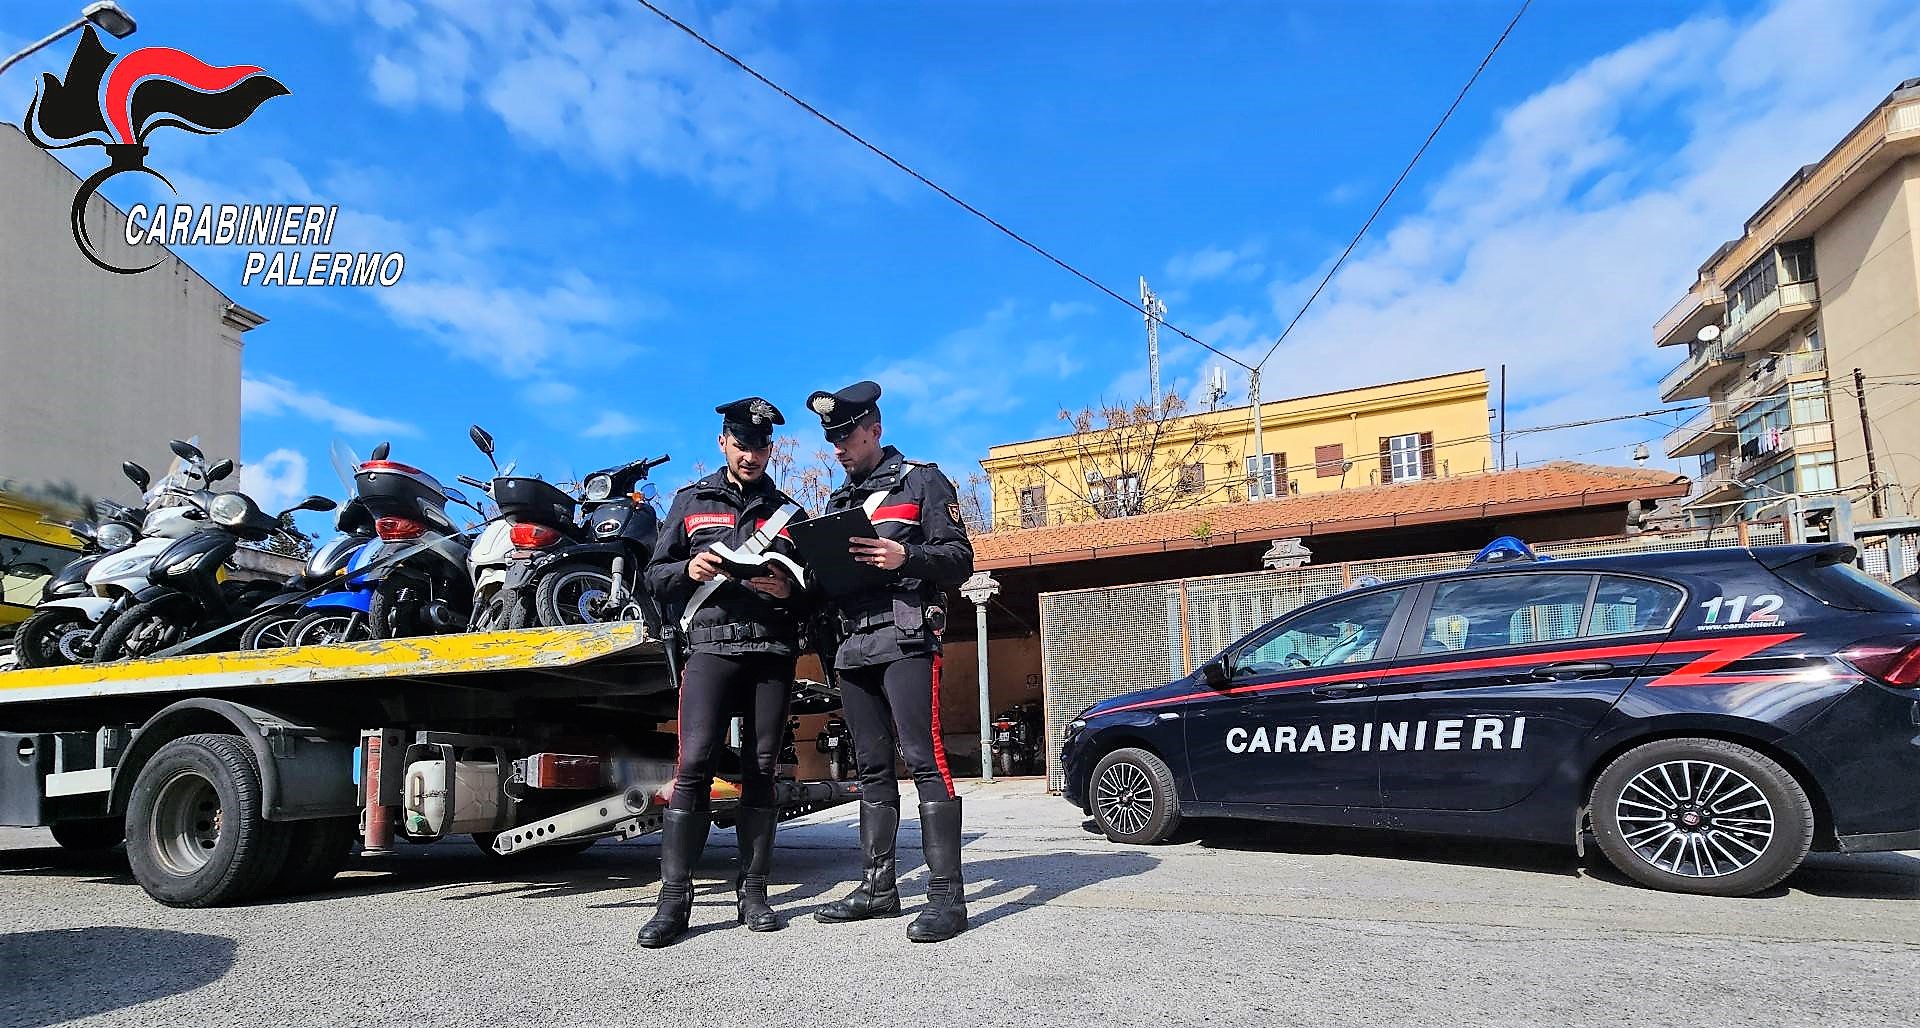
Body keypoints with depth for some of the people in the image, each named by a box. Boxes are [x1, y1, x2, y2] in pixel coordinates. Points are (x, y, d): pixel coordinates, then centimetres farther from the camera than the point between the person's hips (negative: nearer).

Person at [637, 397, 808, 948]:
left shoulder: (789, 513, 18)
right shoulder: (691, 501, 16)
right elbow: (656, 574, 13)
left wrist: (788, 590, -6)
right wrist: (688, 569, -8)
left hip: (773, 652, 2)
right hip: (711, 645, -1)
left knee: (761, 770, 3)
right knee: (694, 764, -12)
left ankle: (753, 891, 10)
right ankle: (674, 898, -8)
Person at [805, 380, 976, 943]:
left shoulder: (922, 481, 4)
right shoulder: (839, 500, 23)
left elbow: (959, 559, -3)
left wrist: (905, 556, -20)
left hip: (906, 640, -7)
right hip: (854, 647, 7)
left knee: (925, 759, -12)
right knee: (872, 769, 9)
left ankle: (946, 894, -10)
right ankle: (878, 887, 16)